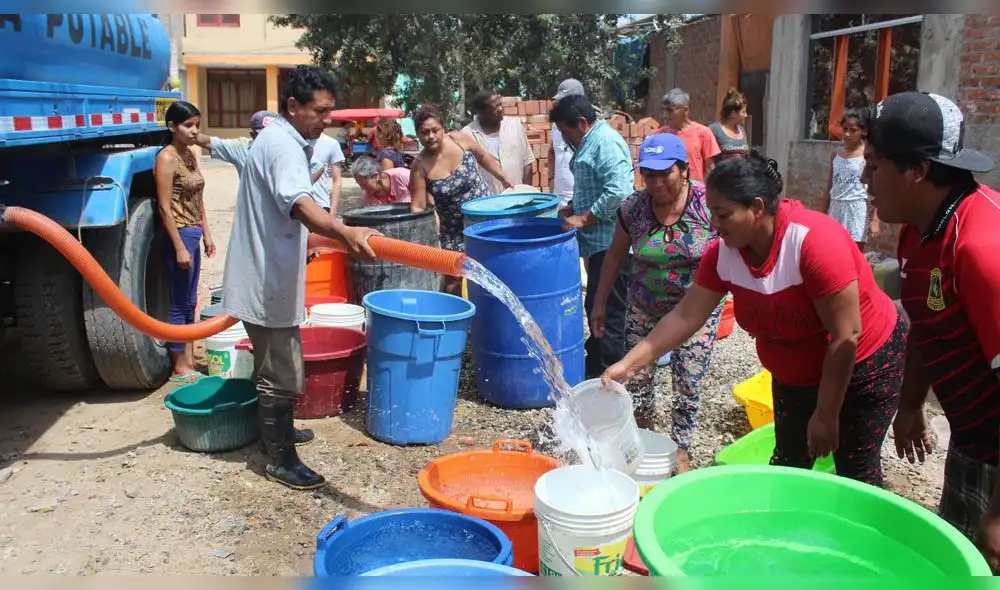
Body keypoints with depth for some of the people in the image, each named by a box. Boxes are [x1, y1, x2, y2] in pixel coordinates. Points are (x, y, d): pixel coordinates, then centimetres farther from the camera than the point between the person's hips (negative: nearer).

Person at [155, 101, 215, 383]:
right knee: (179, 303, -1)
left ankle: (189, 361, 23)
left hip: (194, 234, 9)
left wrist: (206, 234, 15)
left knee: (190, 302, 14)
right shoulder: (167, 158, -14)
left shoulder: (190, 154, 12)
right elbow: (165, 208, -18)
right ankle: (179, 368, 8)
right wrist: (179, 247, -20)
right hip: (180, 235, -9)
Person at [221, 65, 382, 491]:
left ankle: (277, 430, 41)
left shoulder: (278, 139, 14)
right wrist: (346, 233, -58)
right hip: (269, 284, -11)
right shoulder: (284, 146, -21)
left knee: (273, 367, 25)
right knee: (283, 376, -1)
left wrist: (304, 239, 42)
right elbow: (301, 205, -41)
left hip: (266, 277, 11)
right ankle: (281, 459, 11)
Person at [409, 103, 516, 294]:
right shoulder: (420, 167, -16)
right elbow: (417, 206, -15)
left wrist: (504, 178, 8)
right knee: (453, 277, 1)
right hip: (455, 228, -2)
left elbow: (483, 157, 8)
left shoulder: (459, 139, -11)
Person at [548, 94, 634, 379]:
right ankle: (596, 363, 29)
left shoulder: (605, 142, -15)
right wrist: (572, 210, 14)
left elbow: (618, 192, -26)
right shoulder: (590, 142, 17)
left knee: (608, 313, -5)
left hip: (611, 243, -11)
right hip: (600, 242, 11)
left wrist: (584, 218, -20)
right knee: (596, 307, 18)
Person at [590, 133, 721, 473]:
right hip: (644, 310, 2)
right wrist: (599, 303, 7)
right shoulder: (633, 208, -9)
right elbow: (615, 254, 4)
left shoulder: (708, 203, -16)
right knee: (636, 378, 7)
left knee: (688, 385, 3)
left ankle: (681, 451, 23)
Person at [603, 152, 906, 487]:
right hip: (794, 376, 6)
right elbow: (685, 317, -8)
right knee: (787, 466, 13)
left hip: (864, 366, -6)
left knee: (855, 473, 5)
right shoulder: (723, 253, -14)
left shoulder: (814, 241, -32)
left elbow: (846, 336, -28)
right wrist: (630, 364, -15)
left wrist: (826, 414, -22)